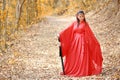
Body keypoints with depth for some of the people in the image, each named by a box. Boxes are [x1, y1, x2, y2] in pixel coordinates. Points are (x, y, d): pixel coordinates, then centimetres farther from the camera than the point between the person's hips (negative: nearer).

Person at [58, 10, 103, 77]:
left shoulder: (85, 24, 2)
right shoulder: (74, 23, 10)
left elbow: (90, 34, 2)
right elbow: (67, 30, 6)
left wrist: (95, 42, 1)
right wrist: (60, 34, -5)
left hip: (83, 41, -3)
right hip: (75, 41, 3)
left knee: (82, 56, -7)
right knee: (73, 56, 2)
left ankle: (83, 71, -4)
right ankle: (73, 71, 9)